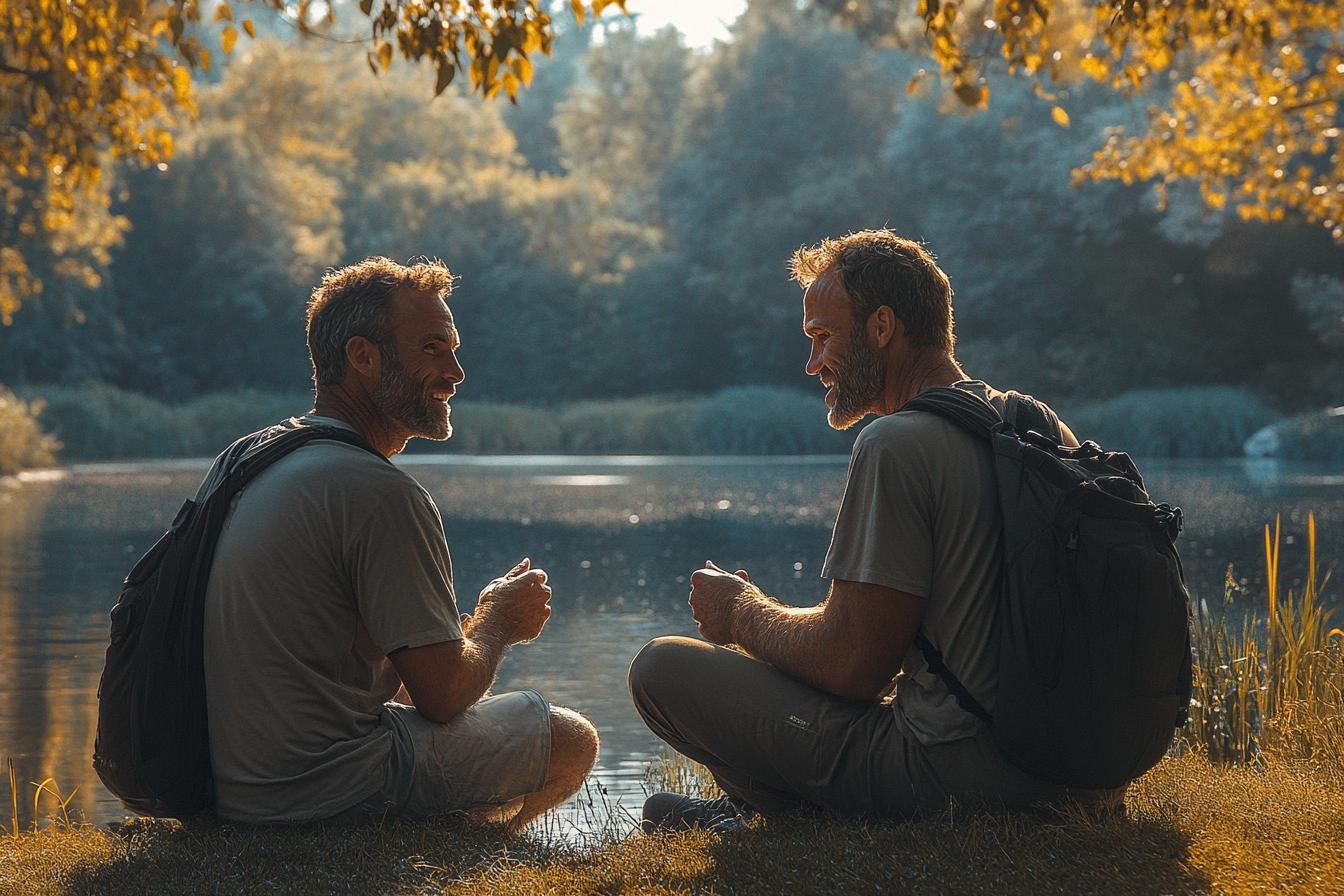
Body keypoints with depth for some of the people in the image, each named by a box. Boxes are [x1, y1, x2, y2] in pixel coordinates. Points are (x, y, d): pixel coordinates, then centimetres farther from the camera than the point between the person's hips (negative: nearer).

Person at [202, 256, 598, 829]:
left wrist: (484, 620, 17)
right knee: (572, 738, 4)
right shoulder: (380, 494, -20)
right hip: (322, 797, -9)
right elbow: (444, 692, -15)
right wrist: (498, 622, 5)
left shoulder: (260, 459, 10)